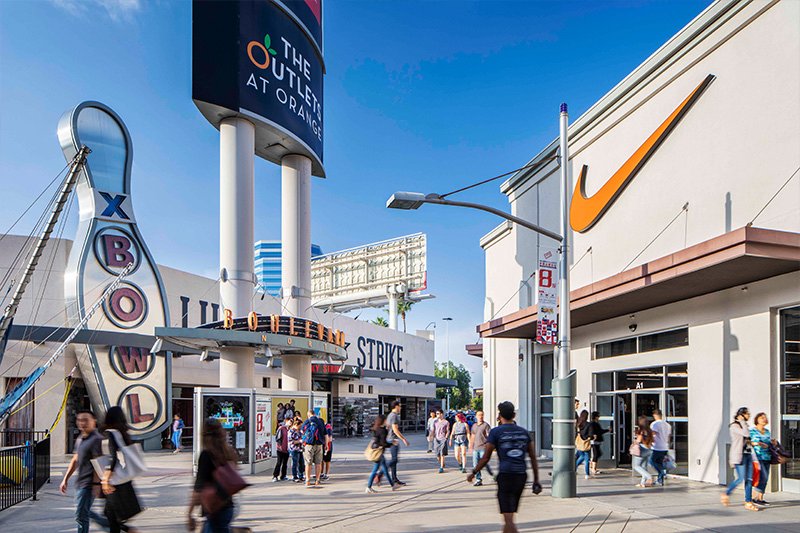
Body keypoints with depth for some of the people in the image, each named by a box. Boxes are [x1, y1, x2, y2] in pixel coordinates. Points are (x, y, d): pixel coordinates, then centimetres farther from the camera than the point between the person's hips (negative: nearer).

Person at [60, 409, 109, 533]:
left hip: (89, 484, -9)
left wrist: (96, 484, -22)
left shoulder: (96, 439, -15)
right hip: (80, 482, 9)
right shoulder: (80, 439, 13)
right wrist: (65, 479, 19)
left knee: (81, 515, -5)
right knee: (85, 512, 17)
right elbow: (75, 460, 21)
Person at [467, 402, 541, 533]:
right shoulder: (524, 432, 13)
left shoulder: (496, 432, 0)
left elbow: (486, 458, 0)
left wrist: (473, 473, 12)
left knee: (508, 519, -5)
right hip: (521, 475, 5)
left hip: (505, 475, -5)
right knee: (510, 515, 19)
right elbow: (533, 458, 12)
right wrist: (536, 480, 17)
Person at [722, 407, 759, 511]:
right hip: (739, 455, -8)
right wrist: (742, 421, -12)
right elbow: (746, 434, -21)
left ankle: (748, 502, 2)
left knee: (749, 479, 1)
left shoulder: (743, 426, 18)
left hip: (748, 454, 8)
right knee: (741, 478, -10)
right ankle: (726, 494, 7)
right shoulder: (734, 426, -8)